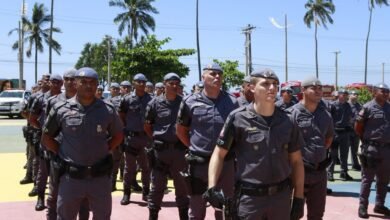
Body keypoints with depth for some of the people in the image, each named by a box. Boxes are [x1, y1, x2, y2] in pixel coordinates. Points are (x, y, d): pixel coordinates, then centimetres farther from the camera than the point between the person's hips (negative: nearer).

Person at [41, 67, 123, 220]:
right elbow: (46, 138, 7)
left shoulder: (107, 110, -1)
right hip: (71, 177, -1)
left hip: (100, 177, 1)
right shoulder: (61, 110, -4)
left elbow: (118, 135, 13)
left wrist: (105, 150, 2)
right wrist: (61, 153, -1)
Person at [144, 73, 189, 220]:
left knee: (181, 184, 11)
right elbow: (147, 126, 9)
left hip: (179, 148, 1)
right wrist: (157, 138, 4)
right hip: (160, 149, -1)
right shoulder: (155, 103, -2)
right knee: (157, 184, 6)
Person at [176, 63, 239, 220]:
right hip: (199, 163, -1)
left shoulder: (232, 102, 0)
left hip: (225, 162, 1)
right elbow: (180, 130, 9)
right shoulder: (190, 102, -3)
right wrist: (195, 147, 4)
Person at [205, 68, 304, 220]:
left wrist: (298, 198, 7)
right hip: (249, 198, -3)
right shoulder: (238, 118, -7)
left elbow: (296, 161, 10)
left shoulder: (287, 121, 4)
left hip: (282, 196, 4)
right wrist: (212, 187, -14)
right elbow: (219, 155, -3)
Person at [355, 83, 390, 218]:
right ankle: (362, 206, 8)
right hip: (371, 149, -6)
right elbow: (358, 127, -4)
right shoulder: (368, 107, -8)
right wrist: (367, 140, 1)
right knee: (367, 179, 1)